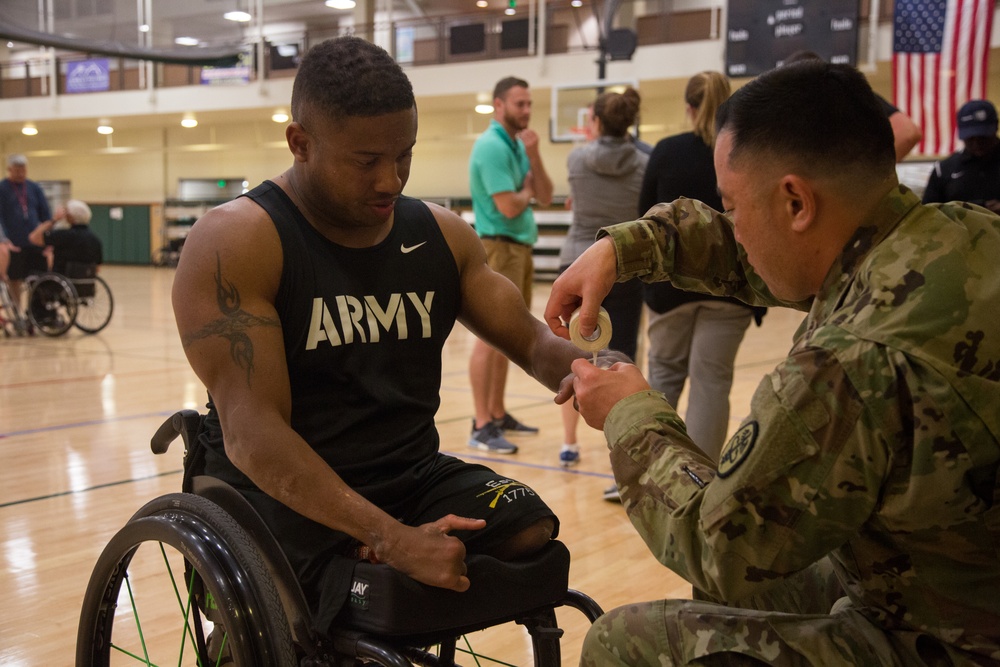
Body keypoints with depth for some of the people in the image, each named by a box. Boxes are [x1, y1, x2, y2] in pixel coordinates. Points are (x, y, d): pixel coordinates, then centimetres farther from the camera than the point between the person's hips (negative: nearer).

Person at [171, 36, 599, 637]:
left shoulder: (442, 234, 7)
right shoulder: (235, 242, -11)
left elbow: (532, 342, 9)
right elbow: (252, 433, -20)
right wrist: (391, 540, -31)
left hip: (414, 480, 5)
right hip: (285, 497, -4)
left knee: (534, 532, -22)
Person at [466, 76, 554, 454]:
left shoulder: (518, 145, 14)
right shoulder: (491, 146, -14)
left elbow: (545, 197, 9)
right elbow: (508, 207, -22)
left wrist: (533, 156, -4)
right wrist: (527, 192, 0)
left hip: (521, 247, 10)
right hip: (498, 247, -10)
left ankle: (498, 414, 24)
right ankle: (482, 427, -6)